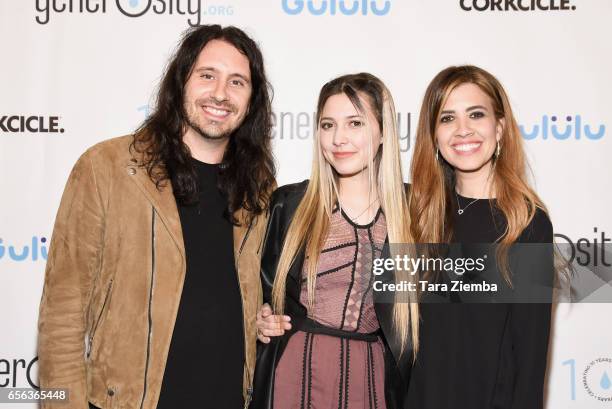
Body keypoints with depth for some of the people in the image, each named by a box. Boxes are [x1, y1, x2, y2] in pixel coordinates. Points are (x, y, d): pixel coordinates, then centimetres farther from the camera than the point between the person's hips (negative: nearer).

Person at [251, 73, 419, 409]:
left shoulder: (410, 208, -2)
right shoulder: (289, 203, -3)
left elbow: (416, 305, 9)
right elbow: (265, 287, 10)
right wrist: (264, 321, -7)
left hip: (373, 378, 1)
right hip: (295, 373, 0)